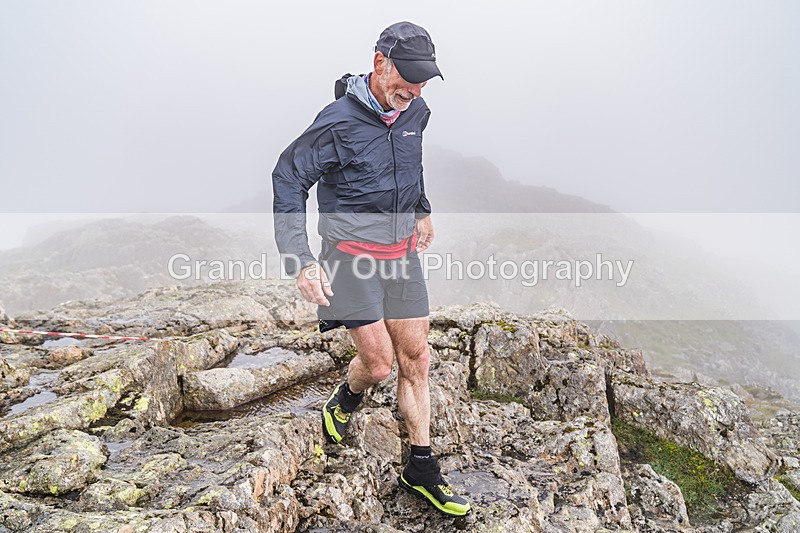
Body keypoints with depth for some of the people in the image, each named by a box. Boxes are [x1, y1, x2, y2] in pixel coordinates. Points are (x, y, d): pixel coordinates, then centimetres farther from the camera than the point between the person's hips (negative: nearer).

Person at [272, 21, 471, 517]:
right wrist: (300, 259, -20)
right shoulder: (339, 121, -16)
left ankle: (422, 471, 19)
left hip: (402, 252, 6)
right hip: (352, 251, -6)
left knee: (415, 359, 6)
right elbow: (288, 179, -13)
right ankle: (344, 403, 31)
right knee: (378, 363, -7)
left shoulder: (416, 113, 4)